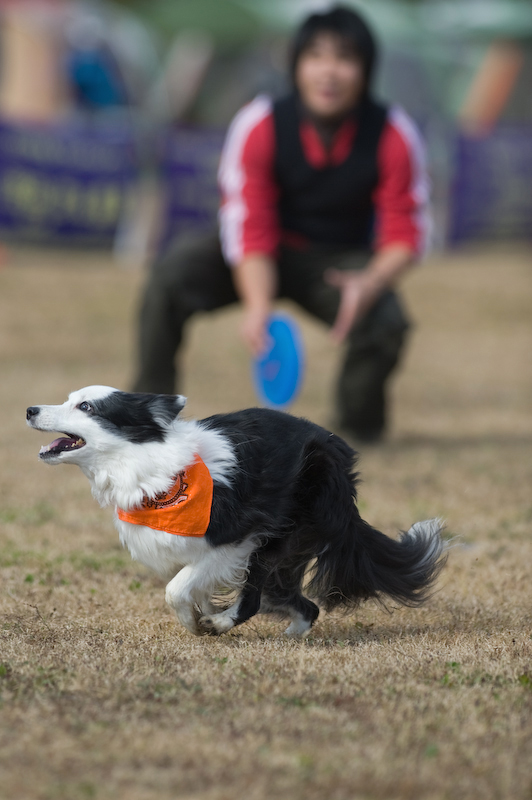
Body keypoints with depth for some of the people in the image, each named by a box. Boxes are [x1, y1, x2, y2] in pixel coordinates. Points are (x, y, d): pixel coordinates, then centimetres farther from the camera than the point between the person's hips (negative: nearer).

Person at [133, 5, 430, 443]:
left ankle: (358, 426, 1)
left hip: (341, 263, 0)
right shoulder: (259, 125, -20)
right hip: (270, 259, 0)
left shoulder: (394, 135, -18)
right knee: (173, 271, -27)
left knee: (386, 321, -31)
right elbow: (250, 229, -22)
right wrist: (258, 303, -41)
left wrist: (370, 283, -37)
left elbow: (405, 235, -14)